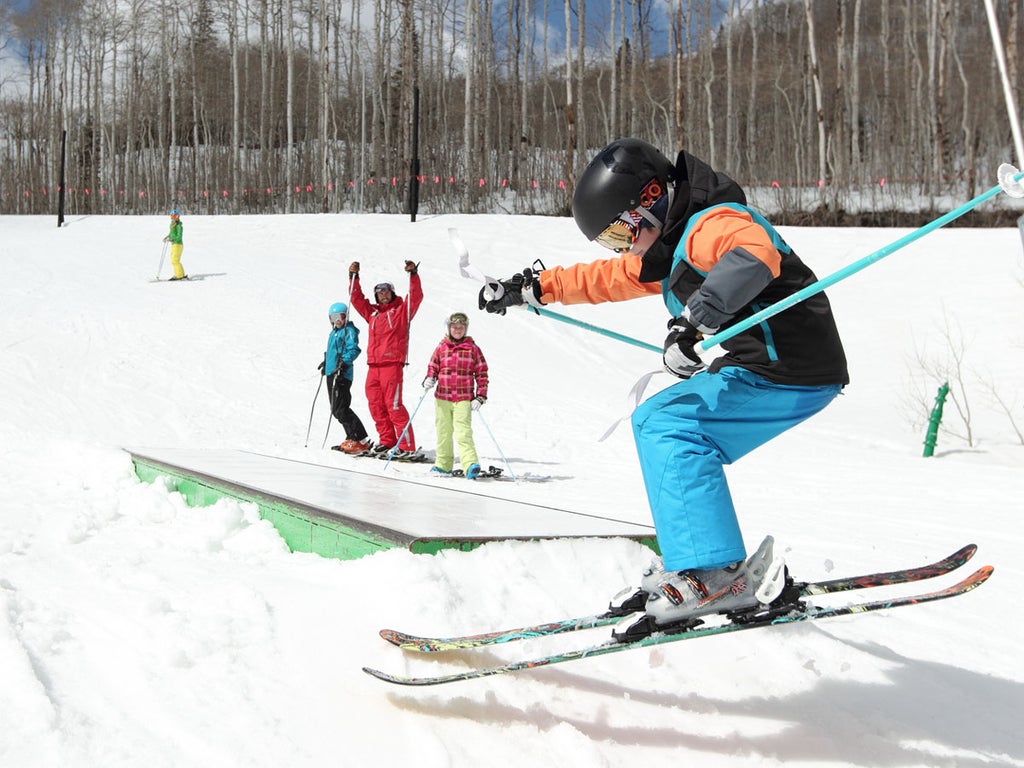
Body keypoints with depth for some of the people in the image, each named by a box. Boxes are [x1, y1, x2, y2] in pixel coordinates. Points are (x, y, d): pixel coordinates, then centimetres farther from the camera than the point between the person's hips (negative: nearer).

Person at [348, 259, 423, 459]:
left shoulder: (402, 309, 8)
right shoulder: (372, 312, 20)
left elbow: (416, 297, -5)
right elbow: (356, 299, 21)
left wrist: (413, 274, -15)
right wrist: (353, 277, 13)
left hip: (392, 362, -6)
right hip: (373, 364, 6)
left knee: (393, 404, -12)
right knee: (376, 404, 5)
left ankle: (407, 446, -12)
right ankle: (387, 441, 16)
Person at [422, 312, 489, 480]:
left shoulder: (473, 349, 4)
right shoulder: (441, 348, 8)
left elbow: (482, 373, 5)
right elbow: (433, 368, 15)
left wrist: (480, 397, -2)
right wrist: (429, 379, -8)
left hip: (464, 399, -3)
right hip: (442, 397, 3)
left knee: (463, 432, -15)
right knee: (443, 432, 9)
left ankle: (470, 465, -23)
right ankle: (443, 464, 21)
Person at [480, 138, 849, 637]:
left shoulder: (713, 223, -16)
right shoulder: (668, 248, 17)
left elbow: (755, 254, -38)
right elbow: (607, 278, 30)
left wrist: (694, 319, -47)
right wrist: (532, 288, 30)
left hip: (793, 372, -11)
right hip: (763, 368, 11)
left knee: (667, 427, -19)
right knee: (653, 423, 19)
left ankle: (714, 577, -26)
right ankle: (687, 564, 15)